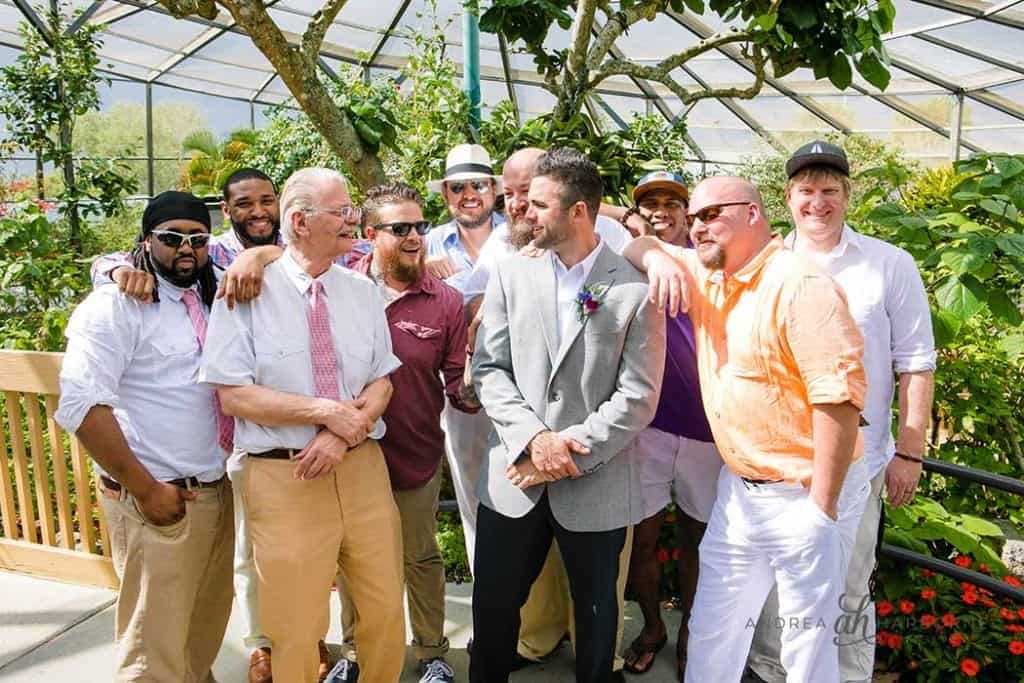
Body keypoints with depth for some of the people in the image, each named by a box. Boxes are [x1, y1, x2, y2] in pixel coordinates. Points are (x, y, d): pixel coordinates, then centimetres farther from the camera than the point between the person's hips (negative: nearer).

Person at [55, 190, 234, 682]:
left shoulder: (210, 300, 10)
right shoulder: (116, 304, -10)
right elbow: (82, 404, -18)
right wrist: (145, 489, -17)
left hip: (217, 492, 7)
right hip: (158, 501, -7)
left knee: (206, 632, 19)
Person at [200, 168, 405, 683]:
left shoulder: (363, 291, 8)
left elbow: (381, 383, 6)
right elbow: (234, 395, -10)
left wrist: (342, 434, -12)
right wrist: (327, 411, -15)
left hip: (362, 467, 4)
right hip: (283, 475, -4)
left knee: (385, 609, 12)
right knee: (295, 627, 8)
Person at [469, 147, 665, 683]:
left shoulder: (636, 291, -6)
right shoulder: (511, 275, 2)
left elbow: (638, 397, -9)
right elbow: (488, 369, -1)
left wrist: (569, 453, -14)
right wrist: (534, 438, -15)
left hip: (595, 485, -2)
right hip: (514, 477, 2)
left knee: (595, 611, 17)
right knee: (492, 607, 13)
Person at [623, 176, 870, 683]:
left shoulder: (800, 286, -18)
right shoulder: (704, 276, 5)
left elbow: (839, 396, -22)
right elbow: (636, 245, 16)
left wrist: (822, 508, -21)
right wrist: (658, 257, -9)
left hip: (805, 495, -7)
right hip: (737, 489, 7)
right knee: (712, 631, 18)